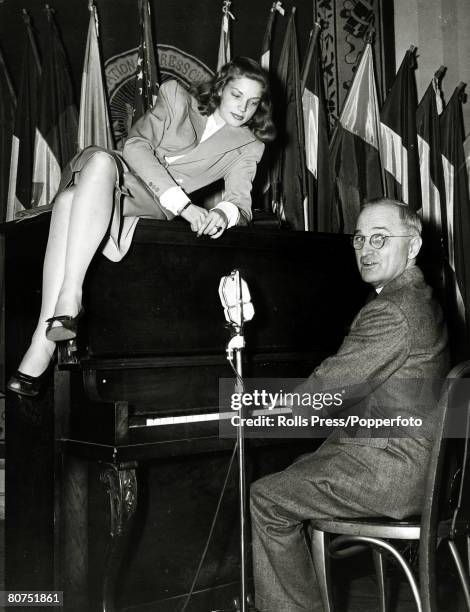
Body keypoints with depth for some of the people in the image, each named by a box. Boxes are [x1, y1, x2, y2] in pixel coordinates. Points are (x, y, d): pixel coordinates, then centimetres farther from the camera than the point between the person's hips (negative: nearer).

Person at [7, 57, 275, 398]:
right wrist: (182, 203, -18)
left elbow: (241, 202, 2)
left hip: (152, 205, -1)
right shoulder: (176, 96, 9)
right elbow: (137, 146, -6)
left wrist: (225, 213, -26)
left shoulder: (249, 146, 13)